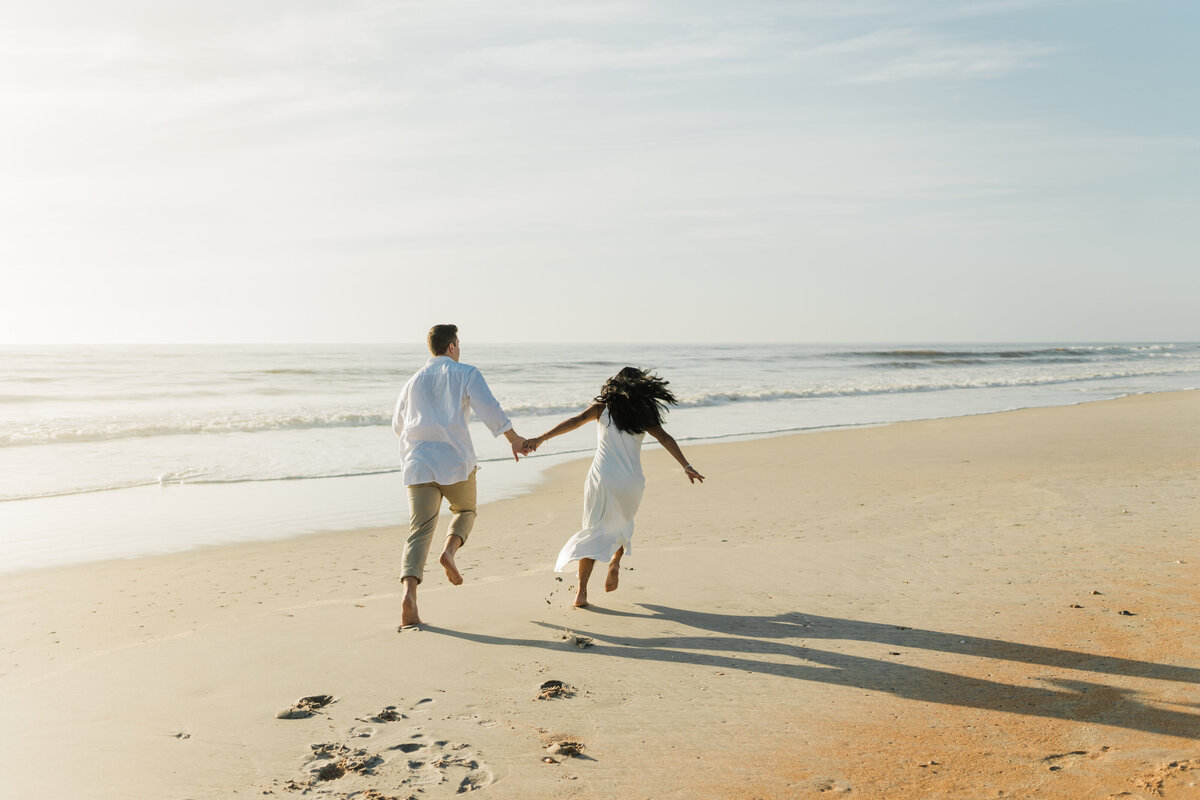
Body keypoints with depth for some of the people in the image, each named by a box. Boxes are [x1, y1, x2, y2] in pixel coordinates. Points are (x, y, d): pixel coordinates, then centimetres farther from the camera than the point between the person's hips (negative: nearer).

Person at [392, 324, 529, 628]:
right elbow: (489, 409, -8)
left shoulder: (414, 381, 19)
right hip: (454, 460, -3)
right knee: (465, 511, 24)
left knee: (419, 532, -1)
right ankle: (450, 549, -6)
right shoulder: (466, 373, 5)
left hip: (418, 464, 3)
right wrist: (515, 440, -2)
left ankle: (408, 593, -21)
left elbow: (398, 425, 26)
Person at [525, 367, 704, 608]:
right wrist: (686, 466, -2)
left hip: (602, 479, -1)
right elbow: (665, 439, -3)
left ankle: (581, 591, -5)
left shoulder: (603, 407, 4)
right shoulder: (644, 415, 5)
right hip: (631, 482, 1)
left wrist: (541, 438, -11)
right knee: (623, 523, 30)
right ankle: (615, 563, 11)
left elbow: (575, 421, -8)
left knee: (594, 531, 6)